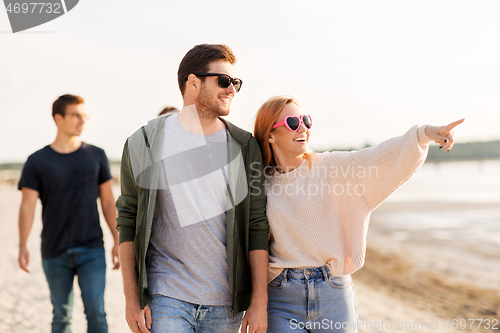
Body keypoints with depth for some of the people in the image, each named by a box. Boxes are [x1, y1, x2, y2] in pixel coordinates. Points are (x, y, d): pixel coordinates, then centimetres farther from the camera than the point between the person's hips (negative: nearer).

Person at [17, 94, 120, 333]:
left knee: (96, 312, -7)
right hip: (54, 253, 0)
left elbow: (108, 201, 7)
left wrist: (117, 241, 4)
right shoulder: (37, 162, 1)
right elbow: (27, 206, -2)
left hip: (91, 250, 0)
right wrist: (23, 246, -13)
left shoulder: (96, 156, 5)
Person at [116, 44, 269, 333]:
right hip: (165, 298, -1)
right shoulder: (144, 144, -1)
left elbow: (257, 226, 1)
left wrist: (260, 301, -2)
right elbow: (128, 221, 2)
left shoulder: (245, 147, 2)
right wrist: (132, 299, -2)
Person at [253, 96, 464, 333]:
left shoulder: (332, 167, -1)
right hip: (282, 296, 0)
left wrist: (423, 133, -31)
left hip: (333, 293, 0)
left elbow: (379, 157, -16)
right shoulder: (261, 184, 2)